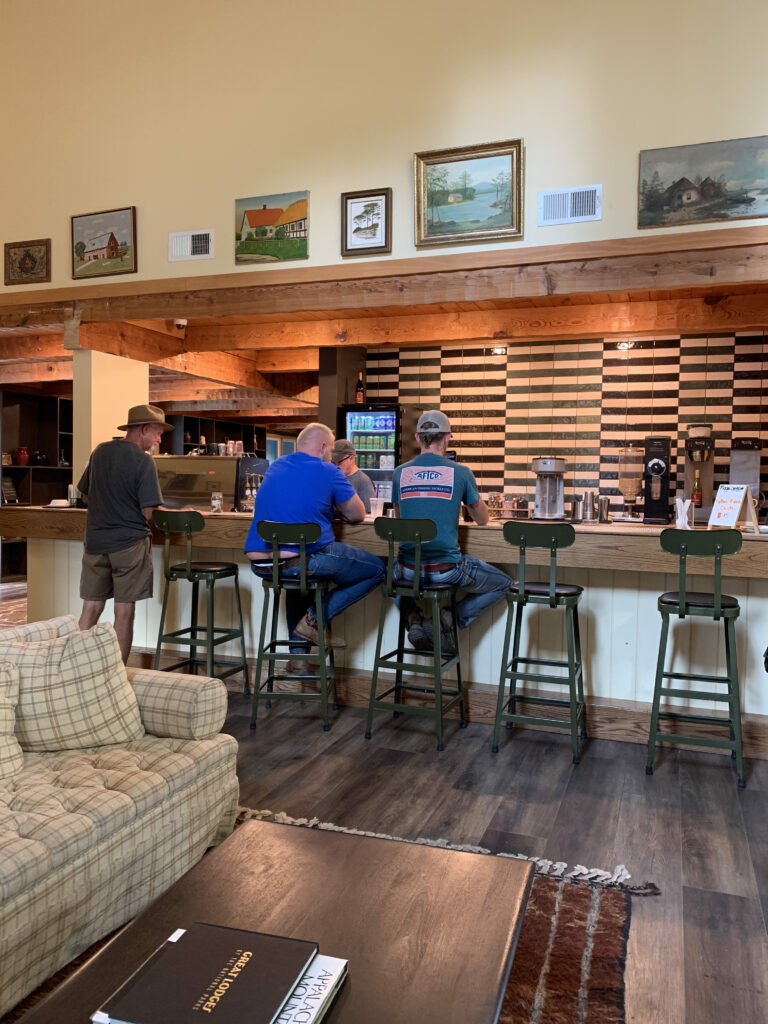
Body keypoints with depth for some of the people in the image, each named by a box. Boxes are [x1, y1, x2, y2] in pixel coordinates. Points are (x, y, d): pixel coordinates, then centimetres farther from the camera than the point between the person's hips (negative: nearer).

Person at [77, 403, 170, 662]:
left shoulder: (99, 451, 7)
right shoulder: (143, 461, -13)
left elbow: (85, 496, 16)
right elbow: (150, 513, -17)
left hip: (95, 542, 6)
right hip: (129, 543, -6)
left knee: (91, 608, 11)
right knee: (124, 612, 3)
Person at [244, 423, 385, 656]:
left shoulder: (275, 467, 17)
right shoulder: (328, 472, -2)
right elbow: (357, 515, 6)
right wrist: (335, 506, 25)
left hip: (259, 563, 7)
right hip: (304, 561, -7)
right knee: (377, 569, 9)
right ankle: (316, 618, 3)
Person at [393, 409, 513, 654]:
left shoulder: (400, 473, 3)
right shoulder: (460, 473, -3)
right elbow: (482, 519, 12)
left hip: (408, 569, 3)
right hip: (446, 569, -2)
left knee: (392, 570, 40)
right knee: (503, 583, 22)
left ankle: (413, 619, 13)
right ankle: (452, 619, 3)